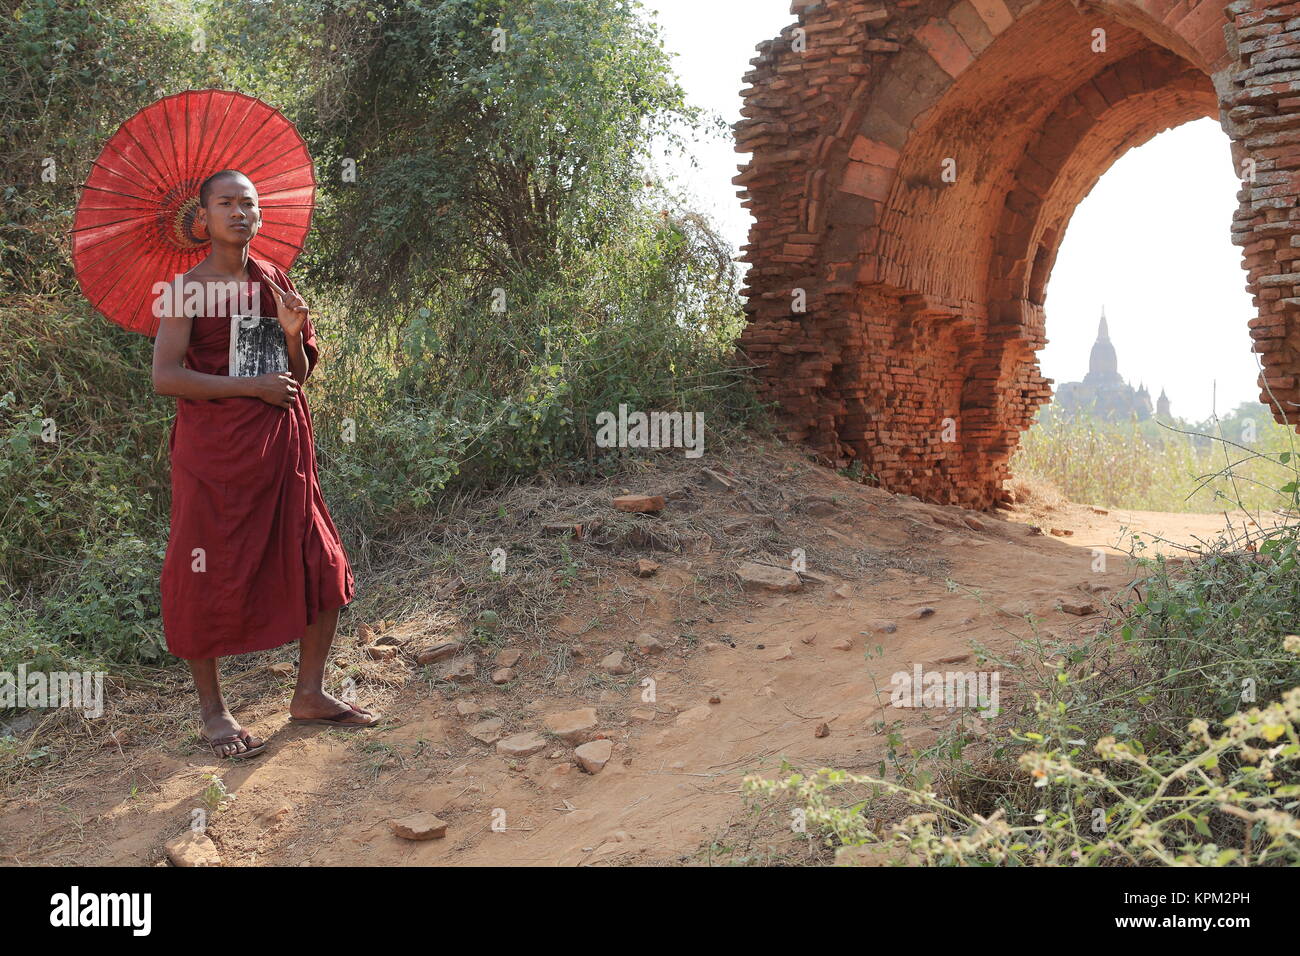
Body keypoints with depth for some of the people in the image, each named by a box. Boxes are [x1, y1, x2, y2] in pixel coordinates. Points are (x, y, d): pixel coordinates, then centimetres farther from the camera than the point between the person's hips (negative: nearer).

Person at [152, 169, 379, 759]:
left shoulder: (275, 284, 11)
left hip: (279, 447, 5)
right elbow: (165, 377, -14)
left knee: (322, 568, 5)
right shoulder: (188, 288, -4)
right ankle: (212, 709, 18)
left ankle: (309, 695, 20)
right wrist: (252, 386, -16)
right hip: (213, 450, -5)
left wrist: (293, 336, -8)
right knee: (210, 576, 2)